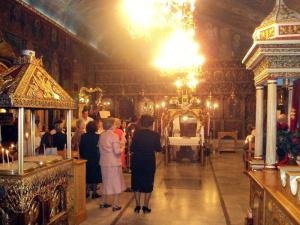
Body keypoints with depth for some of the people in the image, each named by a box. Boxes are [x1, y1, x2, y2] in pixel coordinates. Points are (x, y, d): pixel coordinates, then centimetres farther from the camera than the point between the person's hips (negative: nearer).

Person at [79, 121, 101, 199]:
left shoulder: (83, 136, -5)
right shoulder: (97, 137, -14)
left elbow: (80, 148, 1)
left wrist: (82, 156, 12)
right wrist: (99, 156, 5)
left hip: (86, 159, 3)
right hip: (95, 159, -3)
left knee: (87, 175, 13)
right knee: (95, 175, 7)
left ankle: (87, 192, 16)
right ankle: (94, 193, 11)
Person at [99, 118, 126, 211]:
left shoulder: (101, 135, 3)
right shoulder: (114, 136, -16)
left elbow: (101, 149, 10)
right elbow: (117, 151, -20)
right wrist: (121, 150, 0)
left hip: (104, 162, 7)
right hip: (114, 163, -6)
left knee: (105, 182, 19)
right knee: (116, 183, 5)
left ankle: (103, 202, 27)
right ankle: (115, 205, 7)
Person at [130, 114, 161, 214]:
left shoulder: (136, 133, -9)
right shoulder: (155, 135, -10)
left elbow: (132, 148, -8)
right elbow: (158, 149, -4)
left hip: (137, 161, 1)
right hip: (149, 161, -1)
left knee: (136, 183, 14)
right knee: (148, 183, 12)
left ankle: (137, 206, 18)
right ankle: (145, 206, 14)